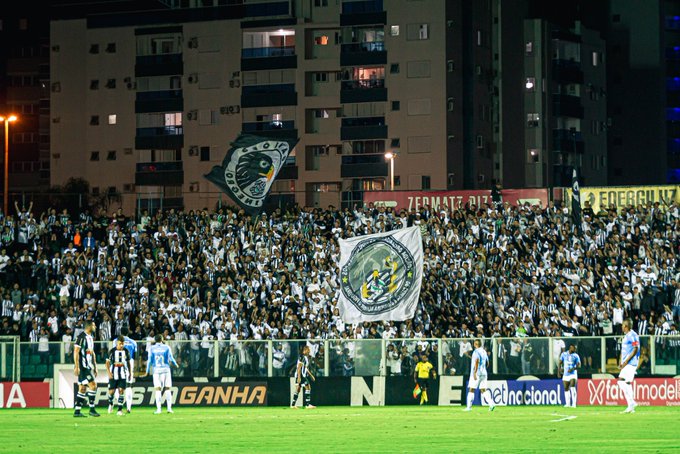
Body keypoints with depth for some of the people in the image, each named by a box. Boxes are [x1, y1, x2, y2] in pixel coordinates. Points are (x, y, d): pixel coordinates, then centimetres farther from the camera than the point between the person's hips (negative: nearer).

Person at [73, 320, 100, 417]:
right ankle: (92, 409, -8)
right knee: (93, 385, -12)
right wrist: (76, 366, -21)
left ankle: (77, 411, 9)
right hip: (83, 367, -9)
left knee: (82, 389, 8)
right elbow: (76, 352, -16)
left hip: (89, 367, 9)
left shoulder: (90, 337, 17)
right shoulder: (81, 336, -12)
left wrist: (95, 367, 21)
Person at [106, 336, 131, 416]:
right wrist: (109, 373, -14)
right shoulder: (112, 351, -6)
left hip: (123, 375, 1)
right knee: (112, 391, 1)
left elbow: (128, 362, 14)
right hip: (113, 375, -1)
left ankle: (120, 409, -4)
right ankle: (110, 403, 32)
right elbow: (107, 363, -3)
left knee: (121, 391, -7)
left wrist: (129, 373, 18)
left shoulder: (126, 351, 2)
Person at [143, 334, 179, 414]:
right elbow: (171, 359, 0)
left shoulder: (151, 348, 3)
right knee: (167, 389, 6)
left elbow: (150, 360, 0)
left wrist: (147, 372, 7)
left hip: (156, 369, 0)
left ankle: (158, 409, -7)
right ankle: (169, 407, 2)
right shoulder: (166, 347, 2)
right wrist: (176, 365, 20)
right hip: (165, 369, 0)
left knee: (158, 389, 0)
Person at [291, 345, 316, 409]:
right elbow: (299, 367, -19)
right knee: (308, 388, -11)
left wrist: (311, 376, 25)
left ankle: (293, 405, 13)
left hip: (303, 376, 10)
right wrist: (299, 377, -24)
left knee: (298, 390, 11)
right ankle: (307, 404, -13)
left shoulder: (306, 357, 16)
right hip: (300, 375, -10)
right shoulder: (302, 357, -14)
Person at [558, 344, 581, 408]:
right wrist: (559, 371, 7)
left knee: (572, 387, -17)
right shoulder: (564, 354, 4)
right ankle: (568, 403, 19)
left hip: (573, 374, -3)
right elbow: (560, 363, 13)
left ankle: (574, 404, -19)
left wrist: (573, 369, -23)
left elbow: (579, 365, -8)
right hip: (565, 374, 3)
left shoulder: (576, 356, -1)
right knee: (566, 389, 7)